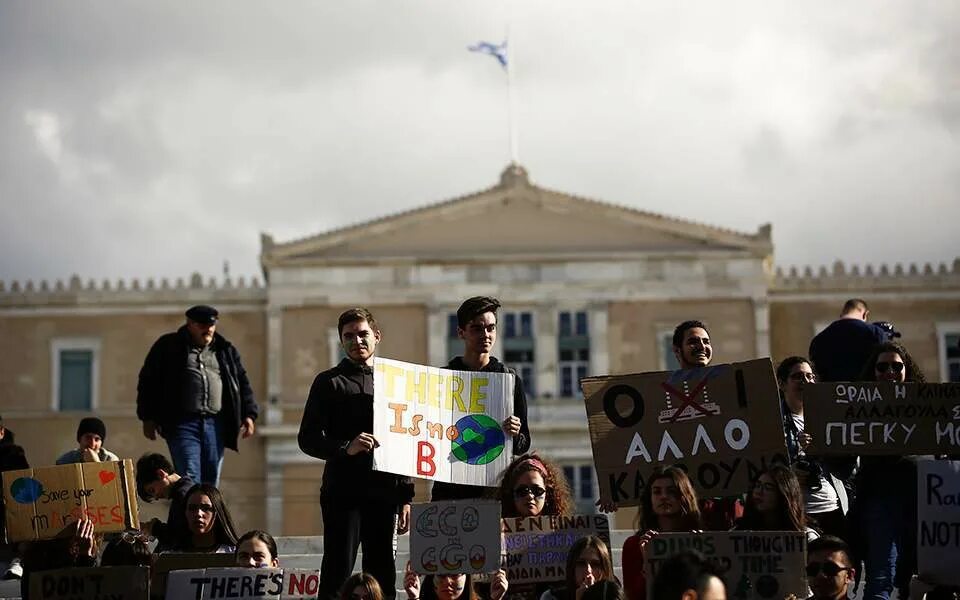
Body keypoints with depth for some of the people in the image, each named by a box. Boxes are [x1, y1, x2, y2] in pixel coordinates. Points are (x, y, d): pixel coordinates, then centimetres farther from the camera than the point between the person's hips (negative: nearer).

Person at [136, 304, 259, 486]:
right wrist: (148, 418, -2)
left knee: (211, 482, 5)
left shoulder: (225, 350, 18)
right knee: (189, 480, -14)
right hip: (182, 423, -4)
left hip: (215, 424, 4)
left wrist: (249, 414, 6)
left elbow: (242, 383, 18)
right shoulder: (168, 346, 7)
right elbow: (148, 381, 6)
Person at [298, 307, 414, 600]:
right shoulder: (329, 382, 6)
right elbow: (308, 439, -1)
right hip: (342, 493, -3)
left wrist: (406, 497, 11)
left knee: (383, 575, 5)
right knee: (338, 572, -7)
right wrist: (346, 447, -19)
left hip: (385, 493, 3)